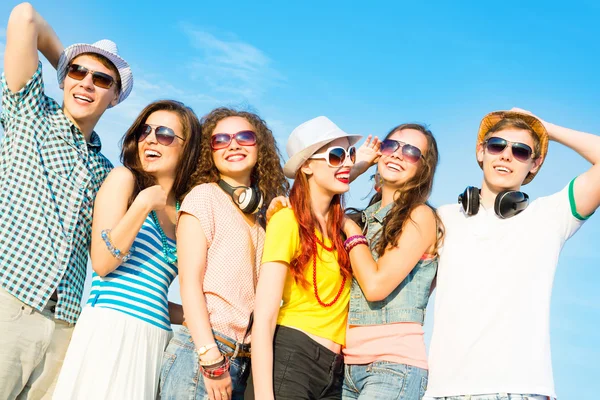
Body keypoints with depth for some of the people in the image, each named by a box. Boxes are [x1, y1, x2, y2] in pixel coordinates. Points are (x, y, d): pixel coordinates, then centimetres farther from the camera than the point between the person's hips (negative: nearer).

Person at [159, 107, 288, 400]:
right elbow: (190, 280, -9)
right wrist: (212, 359, -16)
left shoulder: (267, 210, 15)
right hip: (202, 351, -5)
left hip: (248, 361, 5)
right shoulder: (204, 195, 0)